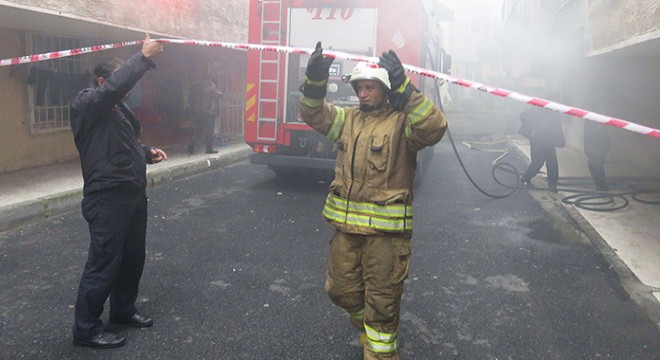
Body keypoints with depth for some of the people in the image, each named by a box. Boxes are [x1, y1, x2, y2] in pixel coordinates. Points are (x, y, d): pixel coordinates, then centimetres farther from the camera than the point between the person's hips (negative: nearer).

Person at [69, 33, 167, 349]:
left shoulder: (118, 107, 19)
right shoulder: (86, 104, -9)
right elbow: (115, 85, -29)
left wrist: (147, 153, 9)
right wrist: (144, 58, -25)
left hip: (133, 193, 10)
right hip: (107, 197, -9)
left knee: (133, 257, 17)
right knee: (103, 263, -4)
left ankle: (123, 310, 34)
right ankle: (86, 328, 10)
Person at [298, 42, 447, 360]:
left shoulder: (403, 121, -7)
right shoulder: (348, 118, 12)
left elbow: (434, 128, -25)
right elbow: (313, 113, 10)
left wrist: (403, 87, -30)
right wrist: (315, 80, -8)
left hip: (386, 228, -6)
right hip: (346, 224, 6)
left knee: (381, 300, 5)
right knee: (341, 290, 19)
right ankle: (369, 328, 46)